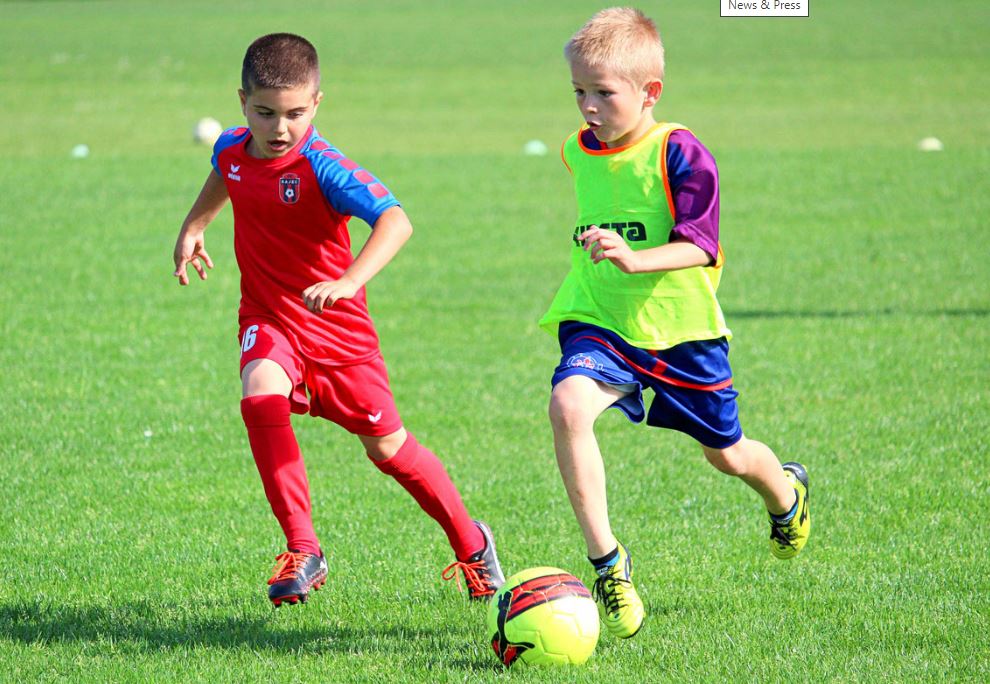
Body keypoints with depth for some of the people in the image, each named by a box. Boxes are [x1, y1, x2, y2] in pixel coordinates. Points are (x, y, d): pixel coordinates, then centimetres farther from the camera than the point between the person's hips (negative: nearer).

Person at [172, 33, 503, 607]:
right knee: (261, 396, -29)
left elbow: (395, 221, -39)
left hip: (336, 324, -4)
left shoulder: (322, 167, -25)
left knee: (386, 445, 8)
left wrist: (350, 281, -52)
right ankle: (303, 551, -24)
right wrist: (193, 227, 23)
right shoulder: (233, 150, -5)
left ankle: (470, 542, 34)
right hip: (269, 318, 4)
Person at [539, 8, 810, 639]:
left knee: (725, 454, 15)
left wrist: (635, 259, -40)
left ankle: (786, 493, 54)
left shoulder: (681, 155, -17)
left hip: (681, 328, -3)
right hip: (600, 324, 3)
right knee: (568, 406, -29)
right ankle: (607, 560, -23)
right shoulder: (579, 151, 2)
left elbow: (701, 246, -26)